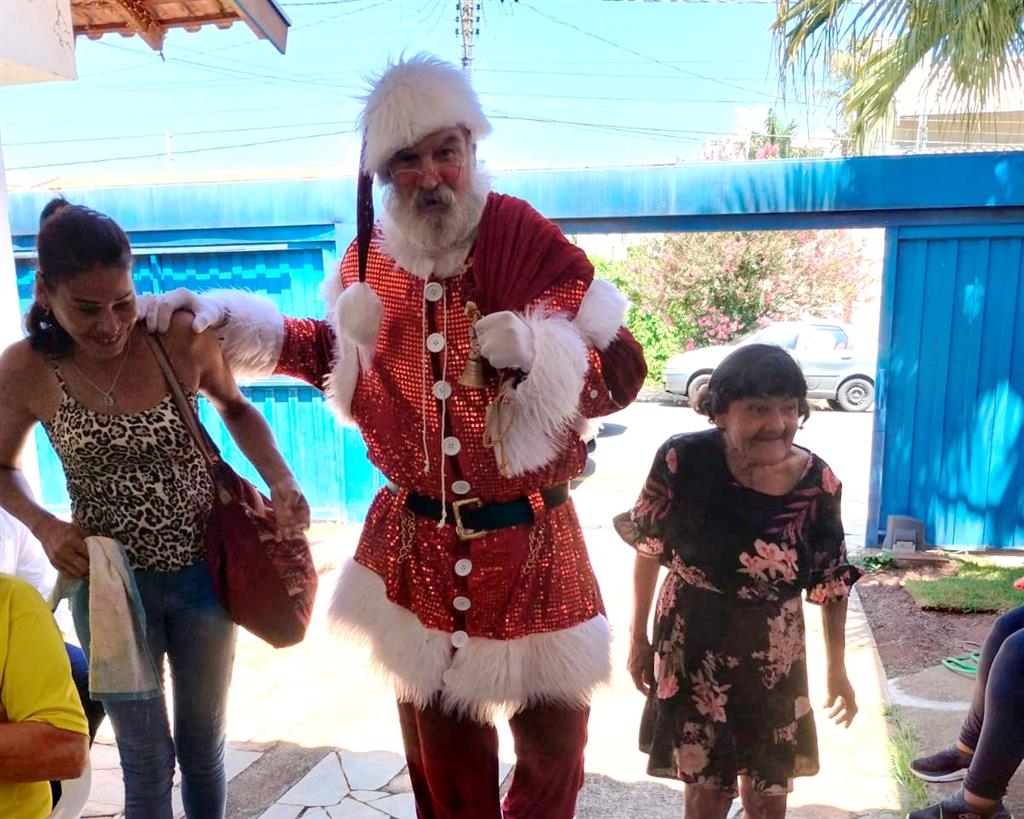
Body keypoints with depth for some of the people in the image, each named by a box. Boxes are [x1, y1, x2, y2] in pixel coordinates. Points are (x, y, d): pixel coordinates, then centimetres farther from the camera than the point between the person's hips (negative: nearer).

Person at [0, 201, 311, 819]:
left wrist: (281, 481, -12)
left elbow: (236, 408, 4)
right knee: (148, 761, 16)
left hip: (204, 575, 1)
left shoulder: (183, 339, -16)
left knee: (204, 744, 21)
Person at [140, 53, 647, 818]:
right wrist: (231, 321, 12)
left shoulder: (531, 243, -15)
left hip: (528, 542, -3)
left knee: (554, 735, 15)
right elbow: (345, 362, 16)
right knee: (437, 735, 21)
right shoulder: (369, 262, -2)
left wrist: (537, 354, -33)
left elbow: (621, 373, -14)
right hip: (416, 541, 3)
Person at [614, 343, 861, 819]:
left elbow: (833, 582, 0)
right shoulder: (683, 460, -21)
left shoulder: (817, 482, -14)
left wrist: (837, 669, 7)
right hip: (692, 646, -2)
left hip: (774, 656, 2)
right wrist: (638, 637, 1)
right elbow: (648, 550, -6)